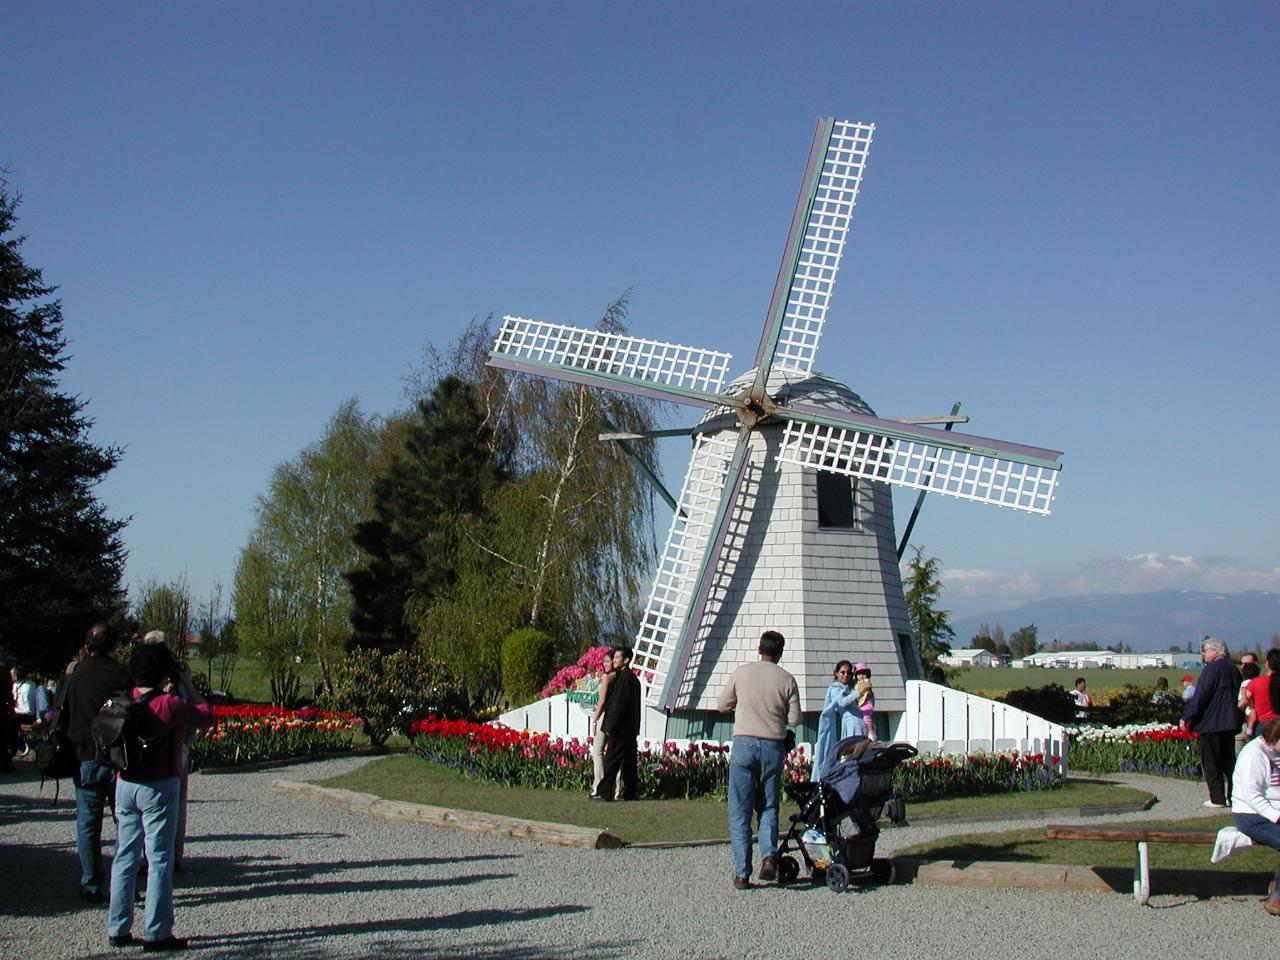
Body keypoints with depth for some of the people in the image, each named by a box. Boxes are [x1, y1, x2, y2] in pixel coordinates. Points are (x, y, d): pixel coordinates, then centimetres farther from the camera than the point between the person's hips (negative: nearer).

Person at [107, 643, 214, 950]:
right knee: (159, 860, 2)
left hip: (125, 785, 6)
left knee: (124, 857, 13)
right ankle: (156, 933, 4)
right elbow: (207, 716, -4)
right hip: (159, 788, -6)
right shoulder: (170, 704, -17)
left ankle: (118, 929, 18)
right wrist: (188, 685, 3)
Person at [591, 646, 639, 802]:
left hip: (619, 729, -10)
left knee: (611, 760, -8)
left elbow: (619, 704, -19)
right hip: (630, 729, 10)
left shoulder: (624, 678, -14)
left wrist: (611, 727, -17)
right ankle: (630, 793, 13)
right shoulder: (632, 678, 16)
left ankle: (604, 792, -8)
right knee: (628, 762, 10)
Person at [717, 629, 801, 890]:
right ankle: (769, 855, -10)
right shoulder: (787, 679, 2)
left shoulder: (742, 673, 2)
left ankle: (742, 874, -2)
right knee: (768, 807, 14)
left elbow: (723, 705, 11)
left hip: (744, 743, -1)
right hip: (773, 747, 1)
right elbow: (794, 719, 6)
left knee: (740, 812, 3)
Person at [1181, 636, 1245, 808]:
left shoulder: (1212, 668, -15)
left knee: (1211, 762, 0)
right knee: (1229, 760, 14)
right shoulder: (1234, 669, 10)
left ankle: (1217, 798, -2)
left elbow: (1200, 696, -19)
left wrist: (1186, 717, -14)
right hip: (1230, 722, 8)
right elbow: (1238, 696, 18)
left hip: (1212, 723, -8)